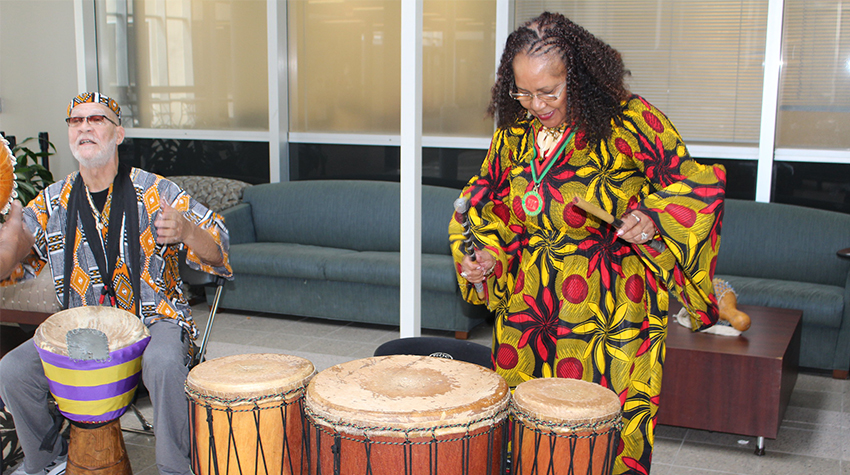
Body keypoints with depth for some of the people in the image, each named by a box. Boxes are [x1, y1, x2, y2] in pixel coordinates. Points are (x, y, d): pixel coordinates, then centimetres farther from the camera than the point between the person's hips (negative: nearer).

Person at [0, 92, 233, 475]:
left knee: (163, 362, -35)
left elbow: (217, 254, -12)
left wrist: (186, 232, -35)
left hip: (155, 318, -4)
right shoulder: (54, 201, 5)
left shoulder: (154, 192, -6)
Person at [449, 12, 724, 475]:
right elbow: (489, 198, 16)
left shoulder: (629, 120, -12)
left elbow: (698, 184, -9)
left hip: (610, 313, -4)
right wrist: (487, 253, 0)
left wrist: (654, 217, -26)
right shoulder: (514, 129, 3)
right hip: (526, 303, 5)